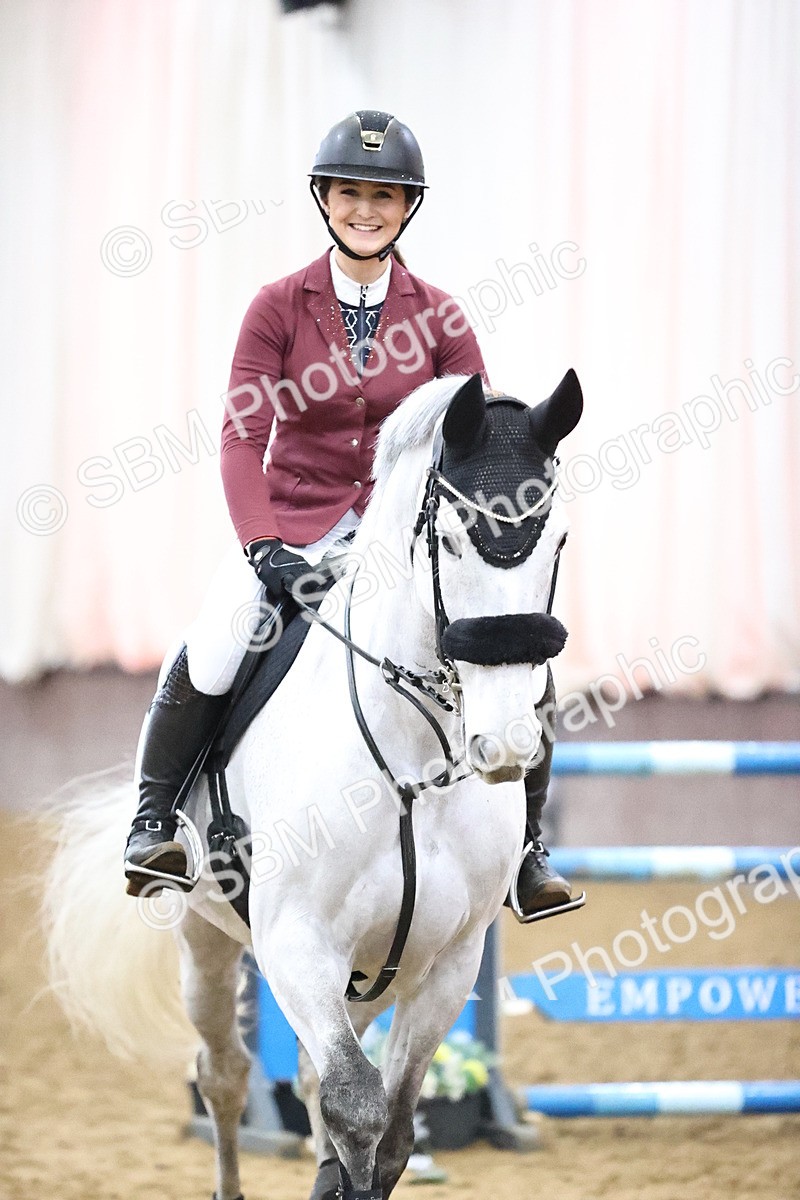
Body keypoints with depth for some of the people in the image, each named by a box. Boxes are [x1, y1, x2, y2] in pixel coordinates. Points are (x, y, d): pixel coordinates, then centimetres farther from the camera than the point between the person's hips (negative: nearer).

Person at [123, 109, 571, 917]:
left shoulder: (437, 318, 3)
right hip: (294, 525, -2)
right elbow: (244, 437, -9)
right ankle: (154, 822, -7)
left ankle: (526, 847, 0)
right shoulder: (280, 308, -2)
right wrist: (261, 546, -24)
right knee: (214, 645, -29)